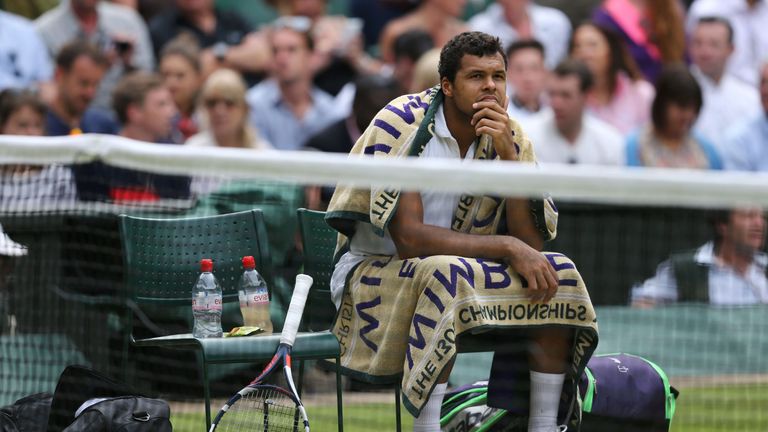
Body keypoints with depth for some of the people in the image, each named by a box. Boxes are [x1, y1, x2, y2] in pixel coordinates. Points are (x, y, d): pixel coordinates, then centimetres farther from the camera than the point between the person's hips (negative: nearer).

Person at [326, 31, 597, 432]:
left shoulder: (509, 138, 0)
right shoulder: (401, 124, -17)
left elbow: (531, 241, -10)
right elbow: (409, 238, -25)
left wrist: (508, 155, -20)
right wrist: (507, 247, -28)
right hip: (376, 273, -6)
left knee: (557, 274, -14)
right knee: (444, 275, -37)